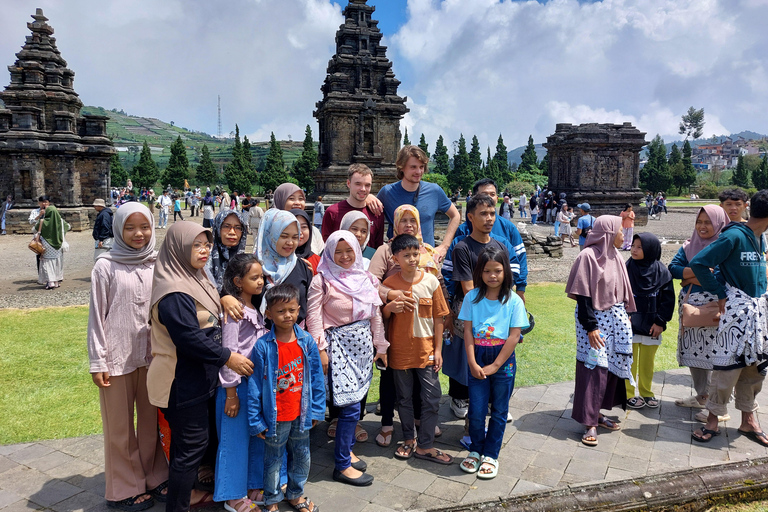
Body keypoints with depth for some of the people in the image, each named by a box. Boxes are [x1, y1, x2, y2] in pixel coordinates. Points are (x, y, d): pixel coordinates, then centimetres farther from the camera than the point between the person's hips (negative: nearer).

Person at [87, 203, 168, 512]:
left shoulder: (158, 264, 2)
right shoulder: (106, 267, -6)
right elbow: (97, 316, -4)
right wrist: (97, 362, -6)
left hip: (152, 356, 3)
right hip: (118, 358, -3)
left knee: (152, 422, 13)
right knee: (120, 428, 10)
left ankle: (155, 478, 30)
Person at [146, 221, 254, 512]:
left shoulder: (195, 280, 10)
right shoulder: (174, 293, -23)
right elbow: (189, 338, -28)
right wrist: (228, 358, -23)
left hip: (200, 376, 10)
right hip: (182, 381, -10)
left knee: (191, 439, 21)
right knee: (192, 443, 1)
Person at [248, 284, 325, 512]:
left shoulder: (307, 341, -8)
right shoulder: (263, 346, -17)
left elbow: (317, 376, 0)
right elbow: (254, 385, -12)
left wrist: (317, 409, 1)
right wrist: (255, 420, -10)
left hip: (301, 415, 3)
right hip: (275, 418, -3)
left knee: (302, 458, 20)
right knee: (273, 460, 16)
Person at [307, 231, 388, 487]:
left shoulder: (366, 279, 8)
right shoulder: (322, 281, -9)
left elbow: (375, 314, 11)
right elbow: (314, 315, -11)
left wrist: (380, 346, 14)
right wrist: (320, 349, -15)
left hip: (363, 344, 6)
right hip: (339, 345, -6)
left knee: (356, 402, 11)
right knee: (350, 405, -7)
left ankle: (346, 448, 30)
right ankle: (342, 465, 6)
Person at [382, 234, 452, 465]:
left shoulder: (431, 281, -5)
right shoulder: (390, 283, -5)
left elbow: (438, 317, 0)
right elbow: (383, 316, 4)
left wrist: (438, 349, -1)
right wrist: (390, 307, -19)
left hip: (426, 350, 0)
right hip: (400, 351, 0)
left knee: (432, 398, 2)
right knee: (404, 398, 14)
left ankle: (425, 445, 17)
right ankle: (409, 439, 33)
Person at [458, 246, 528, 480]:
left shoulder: (514, 301, -7)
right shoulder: (472, 297, -2)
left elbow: (514, 336, -8)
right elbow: (468, 331, -3)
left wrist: (495, 366, -10)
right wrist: (473, 363, -10)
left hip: (503, 360, 0)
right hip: (477, 359, 1)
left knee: (499, 410, 10)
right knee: (476, 410, 4)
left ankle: (491, 455, 25)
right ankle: (475, 451, 26)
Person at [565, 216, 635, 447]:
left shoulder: (614, 255, 10)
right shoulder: (588, 256, -13)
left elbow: (621, 289, 18)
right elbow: (582, 295, -15)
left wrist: (625, 315, 15)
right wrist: (590, 327, -18)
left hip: (616, 318, 8)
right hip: (594, 319, -8)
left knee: (611, 366, 10)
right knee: (594, 369, -6)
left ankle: (597, 413, 23)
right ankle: (590, 423, 1)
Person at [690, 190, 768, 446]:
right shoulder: (734, 236, -15)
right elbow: (698, 263, -19)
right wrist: (721, 293, -14)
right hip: (737, 307, -8)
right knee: (729, 363, -3)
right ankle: (713, 420, 10)